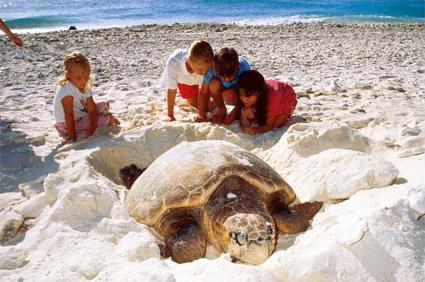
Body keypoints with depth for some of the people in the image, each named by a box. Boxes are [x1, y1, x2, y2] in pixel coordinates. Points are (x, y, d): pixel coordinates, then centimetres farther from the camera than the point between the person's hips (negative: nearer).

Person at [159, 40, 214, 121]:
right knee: (194, 105, 2)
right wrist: (170, 115, -28)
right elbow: (171, 91, -35)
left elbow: (204, 89, -31)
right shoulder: (173, 63, -46)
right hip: (182, 80, -1)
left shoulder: (206, 65, -43)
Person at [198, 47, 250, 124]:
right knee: (214, 84, -33)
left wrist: (232, 115, -28)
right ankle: (222, 111, -9)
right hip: (222, 88, 2)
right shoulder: (212, 67, -32)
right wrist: (202, 115, -23)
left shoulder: (244, 67, -35)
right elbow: (204, 92, -24)